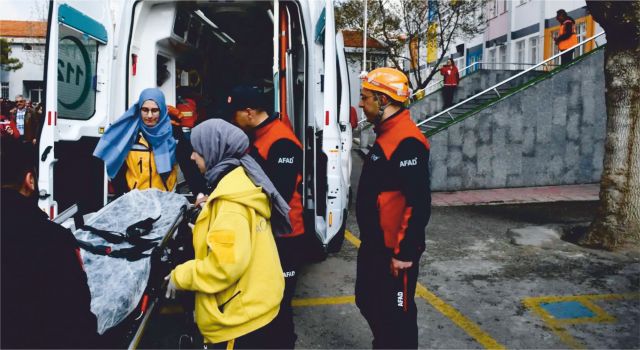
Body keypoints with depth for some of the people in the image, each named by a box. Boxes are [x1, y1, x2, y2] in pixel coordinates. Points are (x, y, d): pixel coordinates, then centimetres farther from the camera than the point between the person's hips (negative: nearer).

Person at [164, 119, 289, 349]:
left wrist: (181, 276, -16)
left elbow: (226, 265, -29)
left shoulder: (230, 199, -24)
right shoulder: (241, 180, 6)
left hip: (240, 319, -9)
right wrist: (200, 232, 11)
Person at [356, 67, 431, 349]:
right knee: (368, 302, 22)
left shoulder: (407, 141, -22)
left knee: (396, 314, 6)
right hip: (375, 245, 10)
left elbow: (418, 203, -26)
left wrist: (405, 253, -22)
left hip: (395, 251, -10)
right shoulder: (386, 134, 11)